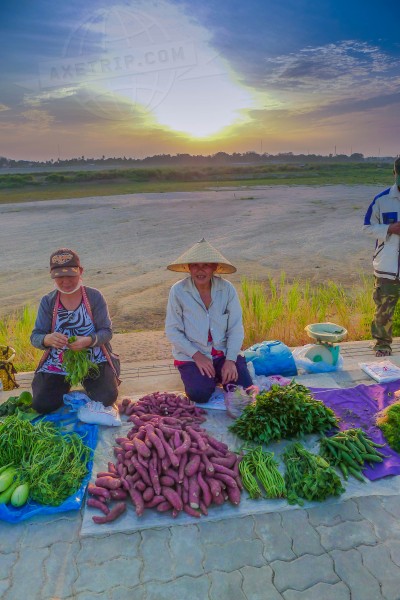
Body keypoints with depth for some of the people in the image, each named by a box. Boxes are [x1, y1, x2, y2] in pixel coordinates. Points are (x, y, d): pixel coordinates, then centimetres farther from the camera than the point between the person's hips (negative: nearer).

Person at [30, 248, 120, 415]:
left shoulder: (95, 296, -7)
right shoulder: (47, 301, -3)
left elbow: (107, 331, -9)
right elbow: (35, 337, -6)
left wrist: (89, 340, -31)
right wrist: (47, 339, -31)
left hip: (94, 361, -1)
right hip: (57, 363, 2)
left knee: (106, 398, -18)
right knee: (42, 405, -11)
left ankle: (87, 382, 18)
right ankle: (64, 385, 24)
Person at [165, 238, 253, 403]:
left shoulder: (227, 289, -6)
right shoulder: (178, 291, -11)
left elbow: (236, 328, -5)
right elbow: (172, 330, -9)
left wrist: (230, 360, -15)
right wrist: (197, 355, -15)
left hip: (223, 352, 2)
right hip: (191, 356, -2)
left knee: (244, 389, -12)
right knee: (200, 394, -21)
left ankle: (219, 375, 20)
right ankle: (199, 376, 14)